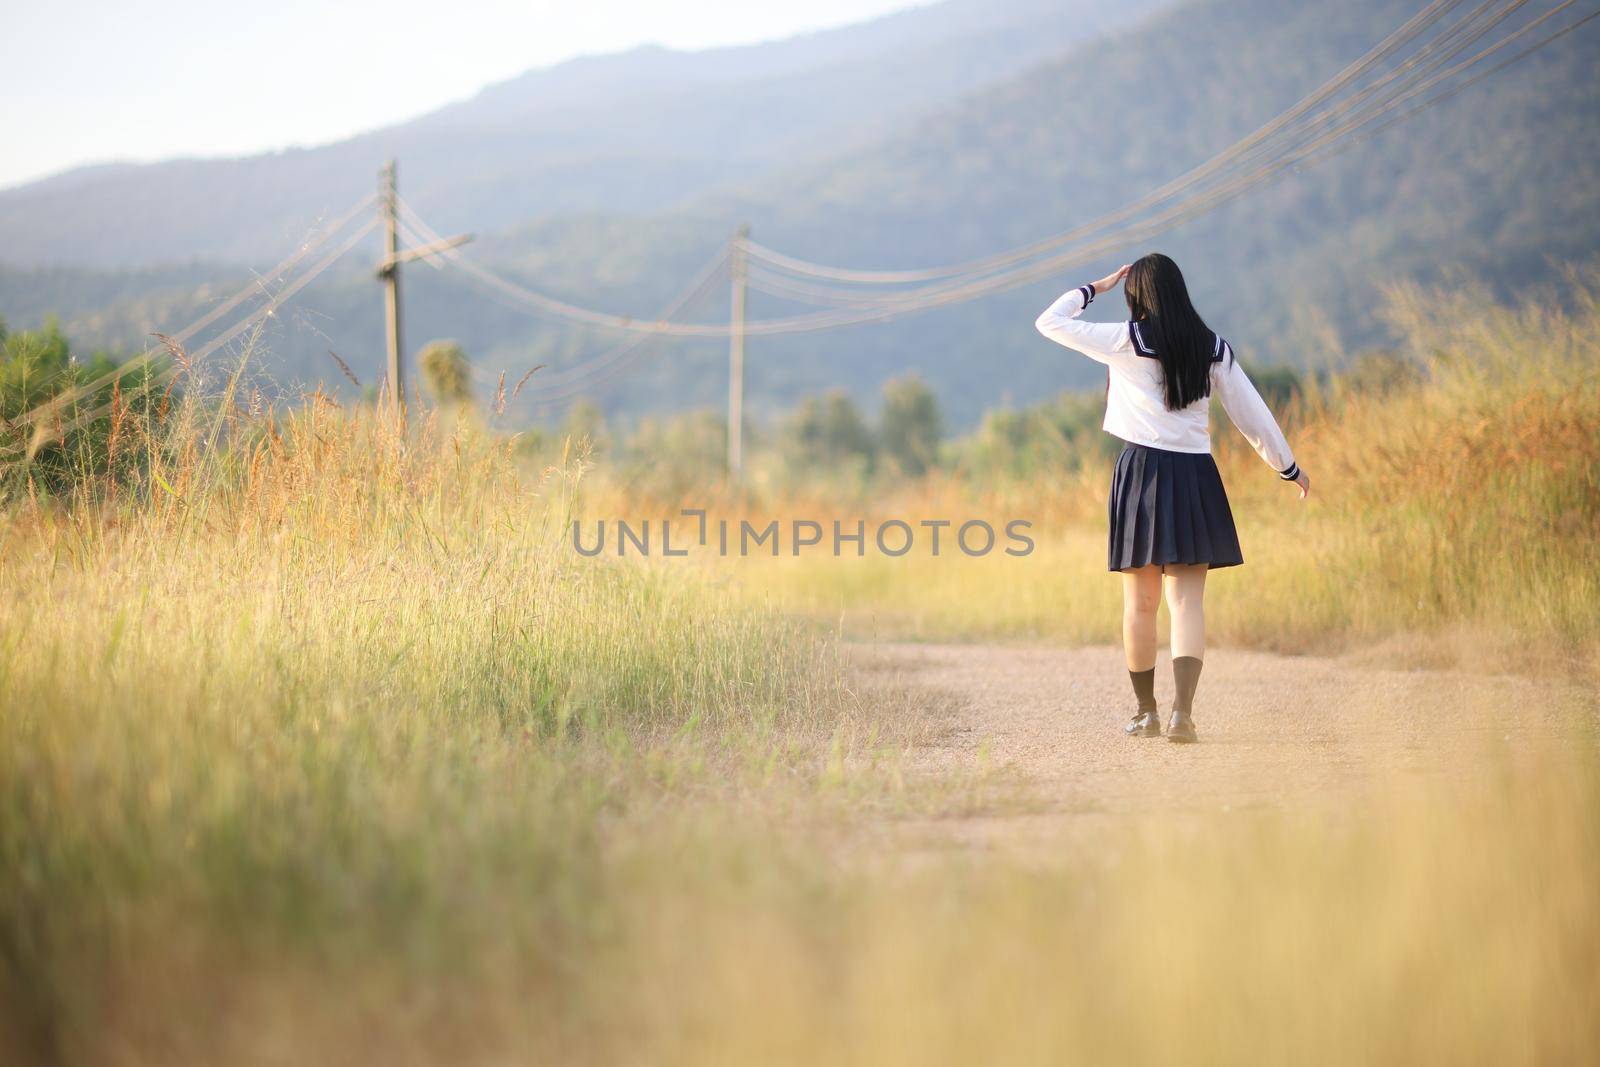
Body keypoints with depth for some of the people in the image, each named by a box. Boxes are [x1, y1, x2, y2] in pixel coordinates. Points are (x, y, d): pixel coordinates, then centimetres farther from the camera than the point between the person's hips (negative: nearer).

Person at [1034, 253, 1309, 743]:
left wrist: (1096, 288, 18)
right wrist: (1288, 467, 21)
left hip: (1142, 472, -2)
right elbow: (1251, 412, 11)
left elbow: (1050, 321, 5)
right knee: (1187, 599, -2)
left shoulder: (1126, 341, -2)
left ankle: (1146, 712, 16)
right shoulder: (1212, 349, 7)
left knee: (1140, 603, 9)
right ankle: (1182, 711, -18)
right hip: (1196, 477, 2)